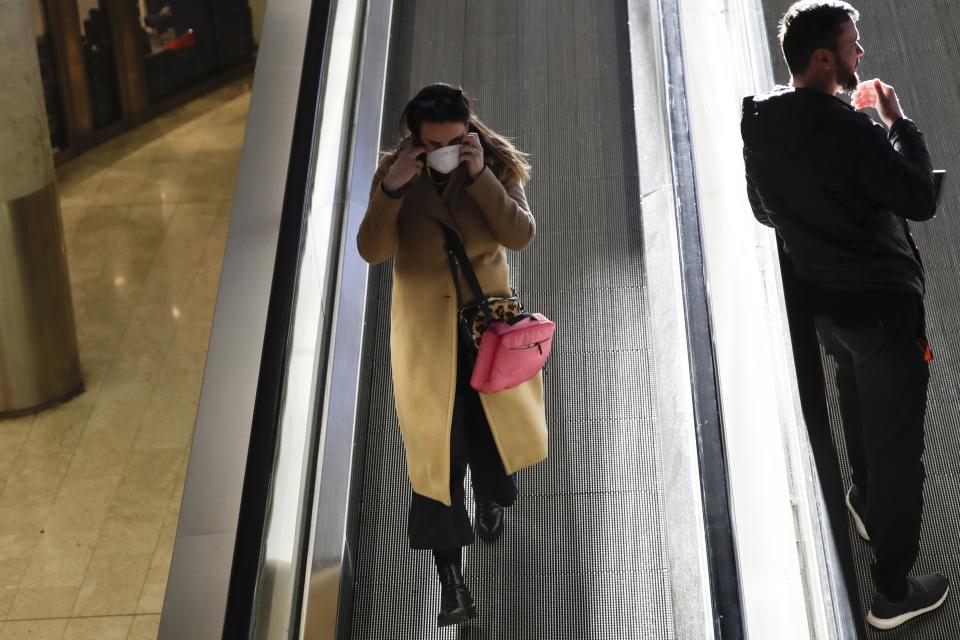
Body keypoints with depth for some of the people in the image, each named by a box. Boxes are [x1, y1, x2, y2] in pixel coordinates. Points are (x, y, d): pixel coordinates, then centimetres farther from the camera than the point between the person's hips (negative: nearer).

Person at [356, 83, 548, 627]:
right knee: (437, 451, -2)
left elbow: (521, 235, -22)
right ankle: (452, 578, 4)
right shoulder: (395, 173, -9)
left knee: (495, 425, 13)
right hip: (426, 332, -1)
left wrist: (479, 176, -30)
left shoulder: (496, 167, -9)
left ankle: (492, 496, 51)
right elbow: (372, 251, -16)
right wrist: (391, 190, -29)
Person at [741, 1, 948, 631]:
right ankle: (894, 592, 9)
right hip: (884, 302, -8)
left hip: (823, 298, 8)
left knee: (859, 405, 32)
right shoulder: (849, 128, -26)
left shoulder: (760, 124, -3)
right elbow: (922, 200, -17)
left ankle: (867, 502, 54)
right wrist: (898, 120, -9)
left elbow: (765, 211, 11)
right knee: (897, 443, 1)